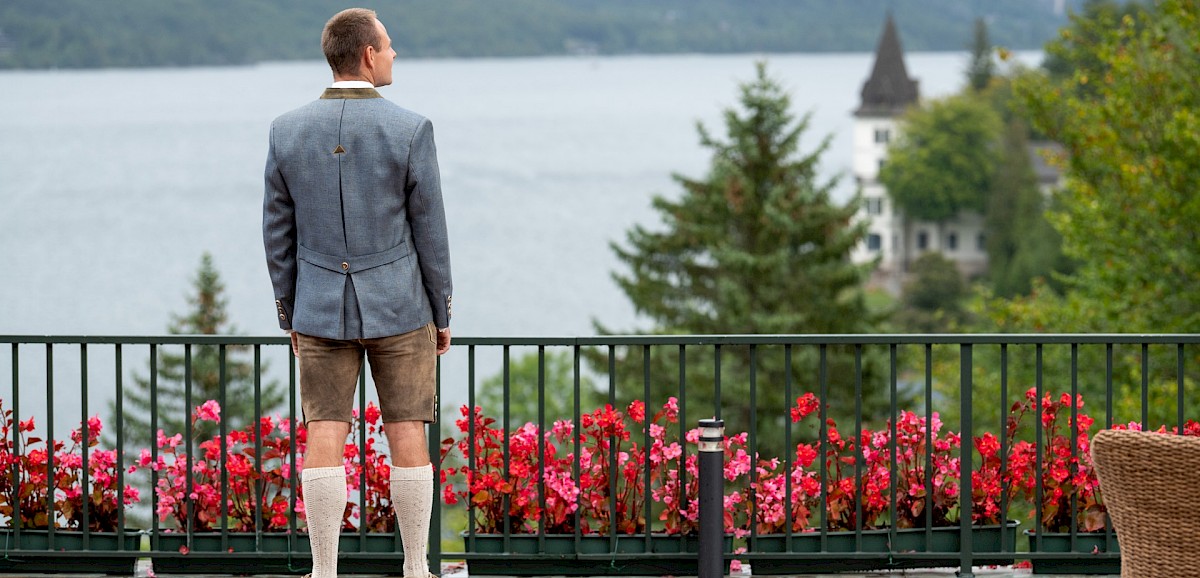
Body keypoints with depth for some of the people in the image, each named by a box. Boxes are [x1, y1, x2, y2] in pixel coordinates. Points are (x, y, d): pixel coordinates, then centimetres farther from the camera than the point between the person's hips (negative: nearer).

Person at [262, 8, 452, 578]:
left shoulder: (287, 131, -4)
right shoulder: (410, 131, -13)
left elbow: (278, 233, 1)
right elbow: (429, 231, -8)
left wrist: (290, 314, 12)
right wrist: (442, 315, 4)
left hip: (322, 310, 2)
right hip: (398, 307, -2)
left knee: (324, 437, 3)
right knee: (407, 434, 6)